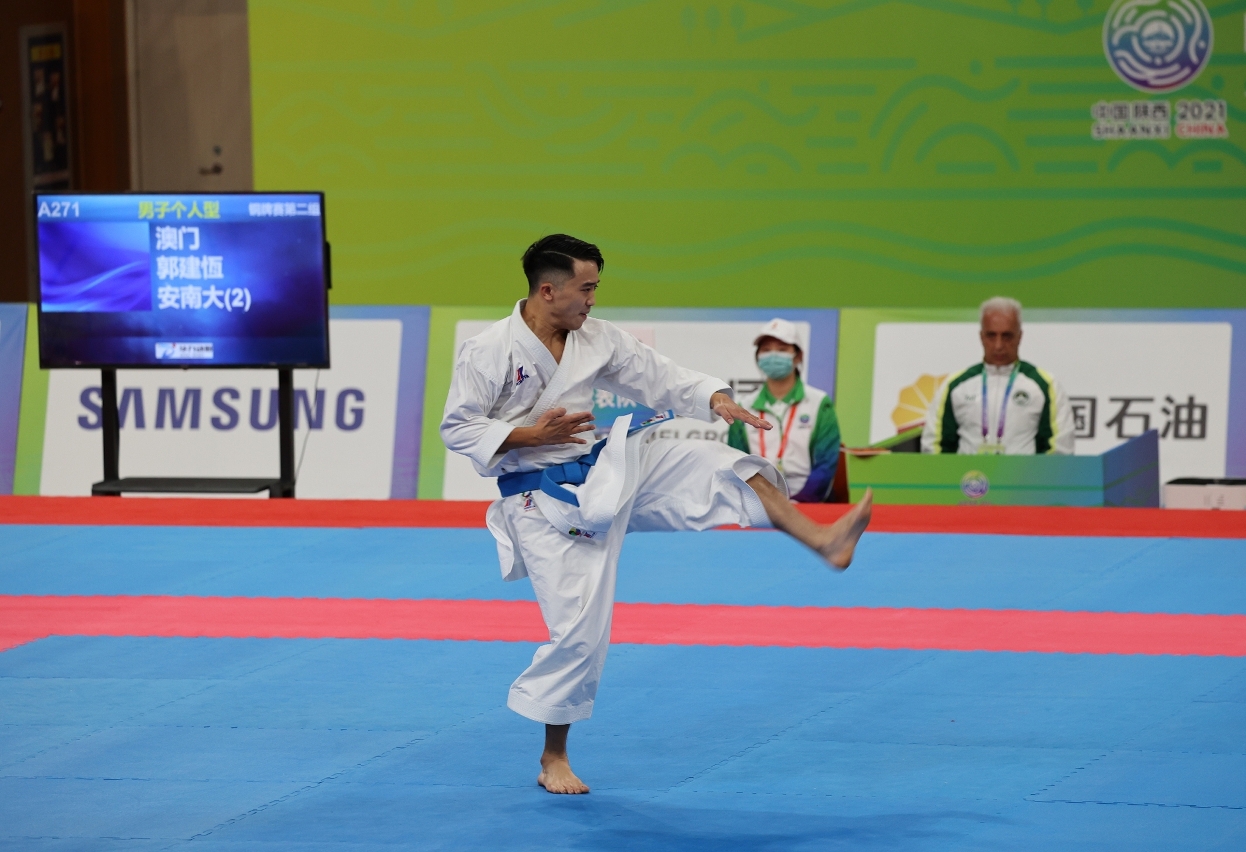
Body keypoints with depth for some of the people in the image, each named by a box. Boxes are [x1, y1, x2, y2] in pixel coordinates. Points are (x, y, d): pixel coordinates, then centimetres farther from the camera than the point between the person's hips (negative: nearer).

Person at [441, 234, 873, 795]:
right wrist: (529, 435, -23)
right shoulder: (488, 352, -15)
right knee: (578, 625, -7)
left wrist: (714, 397, -14)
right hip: (547, 504, -6)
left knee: (720, 465, -8)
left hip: (606, 474, 6)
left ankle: (823, 541, -9)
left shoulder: (596, 339, 1)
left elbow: (656, 376, 3)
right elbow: (457, 428, -11)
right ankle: (554, 759, 8)